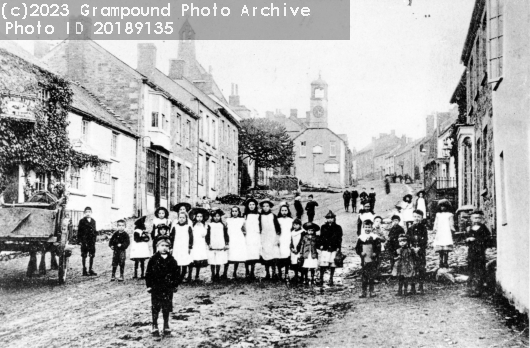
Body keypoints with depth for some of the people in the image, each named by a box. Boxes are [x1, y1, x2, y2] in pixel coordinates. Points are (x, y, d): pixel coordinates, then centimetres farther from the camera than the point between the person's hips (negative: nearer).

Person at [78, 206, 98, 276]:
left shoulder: (93, 221, 12)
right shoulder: (82, 221, -1)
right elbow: (79, 231, -3)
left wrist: (95, 238, 6)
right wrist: (80, 240, -9)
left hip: (92, 241, 4)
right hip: (84, 241, -4)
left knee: (92, 255, 6)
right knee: (84, 256, 1)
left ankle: (90, 270, 15)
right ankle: (84, 270, 6)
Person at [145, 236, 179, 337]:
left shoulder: (171, 260, 2)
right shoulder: (153, 259, -5)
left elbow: (176, 274, 7)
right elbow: (148, 273, -3)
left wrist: (175, 285, 4)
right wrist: (149, 285, -6)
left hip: (168, 288, 2)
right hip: (156, 287, -2)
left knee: (167, 308, 8)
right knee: (155, 307, 3)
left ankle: (166, 326, 21)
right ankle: (154, 326, 14)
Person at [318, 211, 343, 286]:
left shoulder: (338, 228, 6)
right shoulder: (323, 227, 8)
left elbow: (339, 239, 6)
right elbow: (321, 237, 10)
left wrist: (338, 247, -1)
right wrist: (320, 245, -1)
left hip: (334, 249, 0)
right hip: (325, 248, 0)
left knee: (332, 264, 4)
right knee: (323, 264, -7)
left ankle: (331, 279, 16)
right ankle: (321, 279, 2)